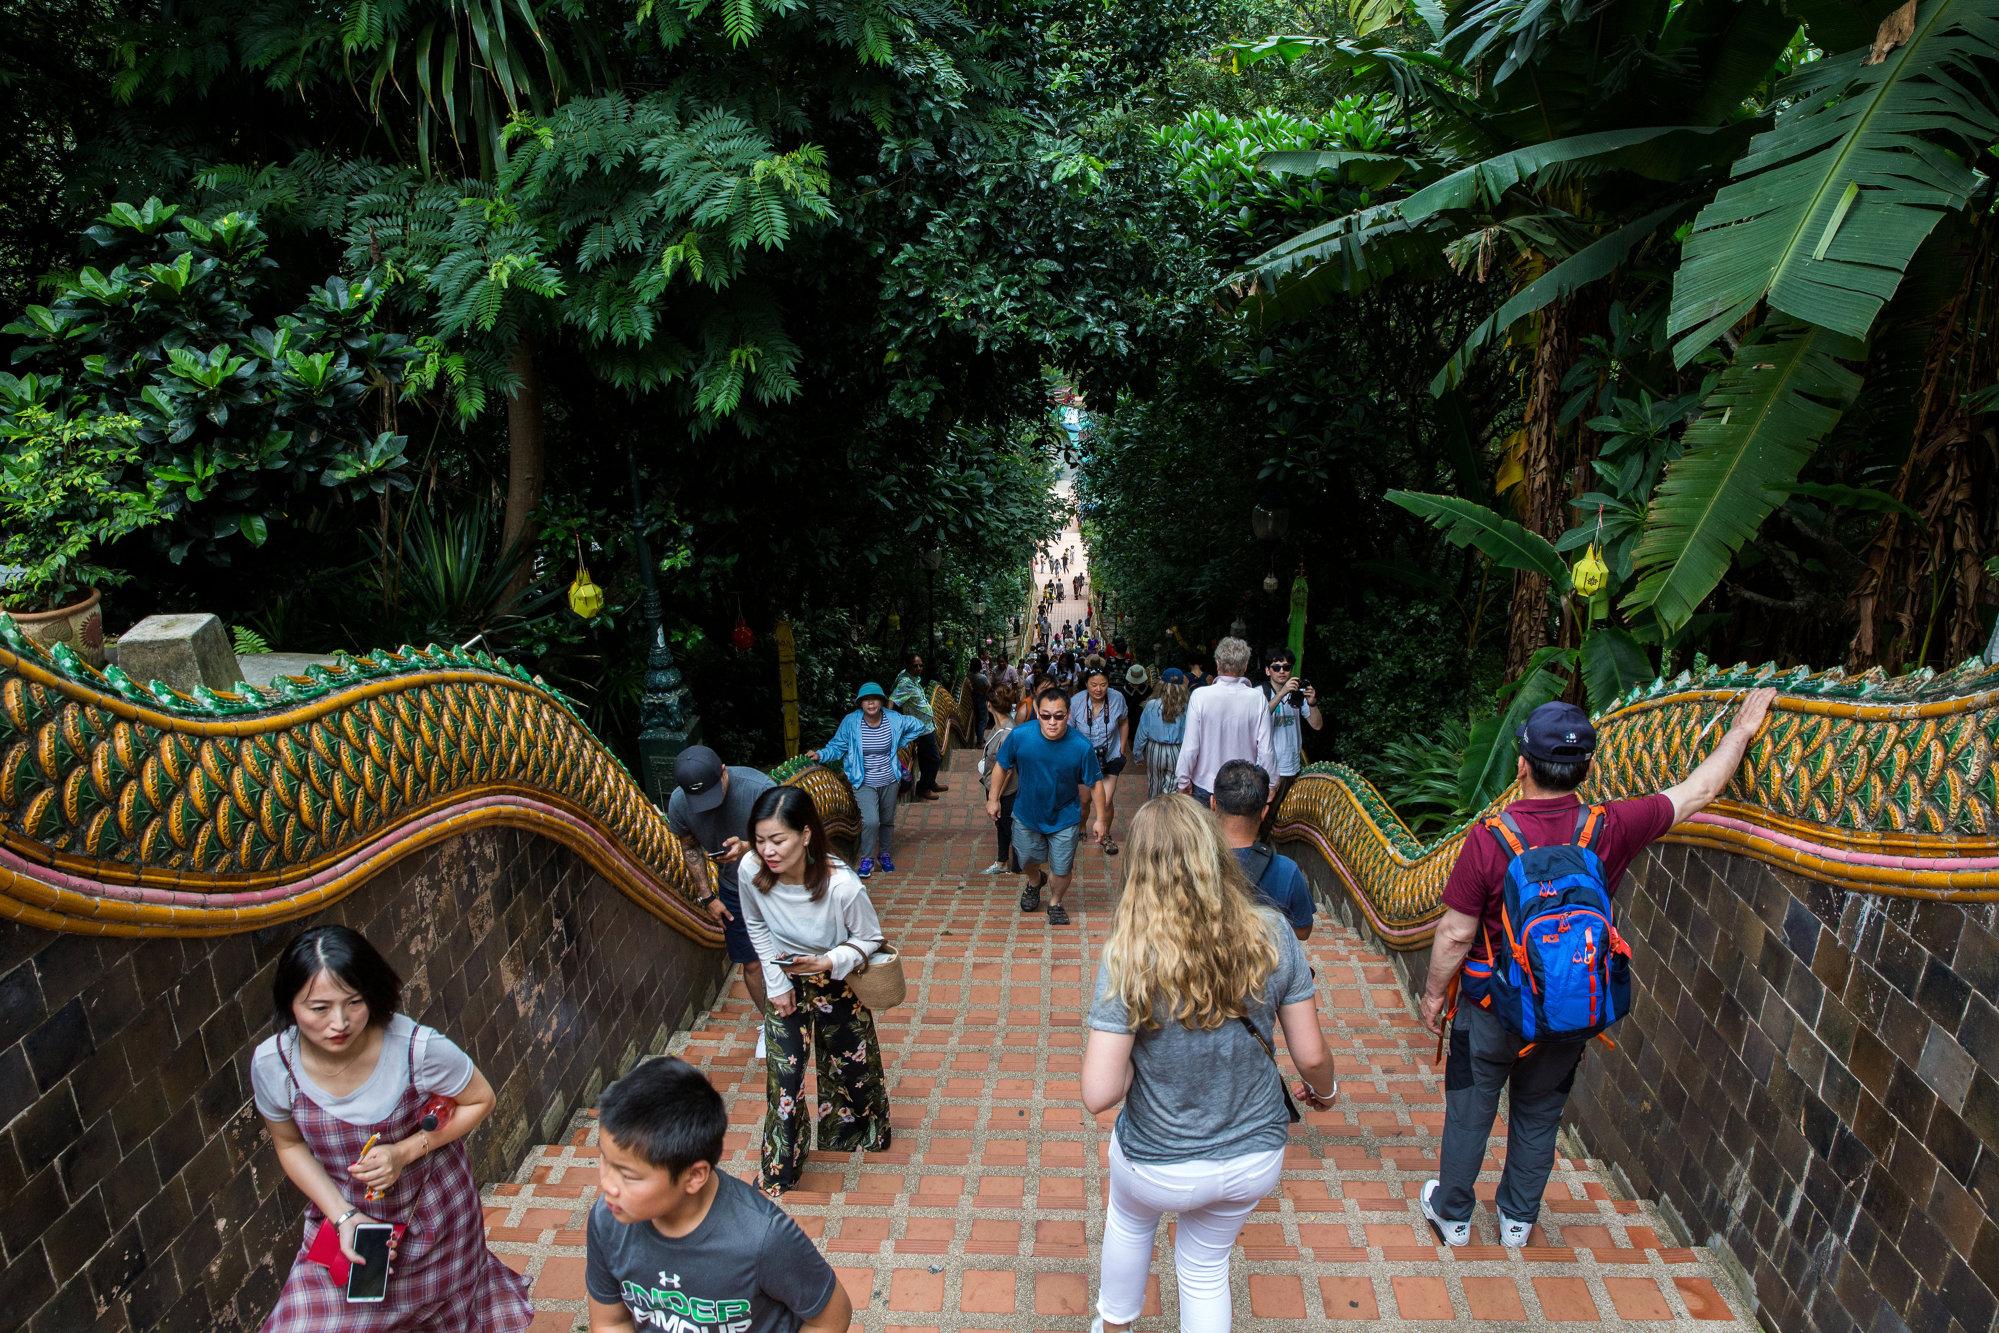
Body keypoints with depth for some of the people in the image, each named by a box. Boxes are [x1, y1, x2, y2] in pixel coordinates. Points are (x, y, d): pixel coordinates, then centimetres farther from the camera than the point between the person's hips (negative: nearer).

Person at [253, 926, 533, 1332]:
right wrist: (343, 1217, -14)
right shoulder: (272, 1063, -21)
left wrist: (405, 1152, -25)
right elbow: (290, 1146, -4)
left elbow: (480, 1100, -13)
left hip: (431, 1208, -2)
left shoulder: (419, 1048, -31)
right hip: (343, 1212, 2)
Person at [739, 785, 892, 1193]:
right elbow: (757, 927, -5)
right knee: (783, 1074, 5)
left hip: (837, 981, -1)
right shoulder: (751, 870, -27)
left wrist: (828, 962, -34)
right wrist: (776, 984, -5)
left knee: (849, 1064, 18)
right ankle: (779, 1169, 27)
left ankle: (852, 1133, 50)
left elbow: (869, 939, -17)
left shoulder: (843, 886, -37)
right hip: (785, 981, 2)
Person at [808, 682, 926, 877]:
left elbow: (918, 726, 10)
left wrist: (900, 744, 7)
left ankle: (885, 854, 41)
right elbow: (837, 747, -7)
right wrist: (820, 755, -24)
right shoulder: (850, 722, -14)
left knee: (887, 821, 17)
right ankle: (867, 859, 5)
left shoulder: (894, 720, -8)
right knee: (870, 821, -18)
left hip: (889, 781, 3)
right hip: (864, 783, -3)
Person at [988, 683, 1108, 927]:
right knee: (1027, 861, 22)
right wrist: (993, 799, 0)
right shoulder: (1019, 736, -23)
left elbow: (1094, 784, -11)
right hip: (1027, 813, 2)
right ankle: (1035, 881, 59)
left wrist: (1100, 819, -5)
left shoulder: (1081, 747, -25)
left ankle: (1055, 903, 41)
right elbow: (1001, 765, -6)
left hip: (1065, 818, -1)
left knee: (1061, 870, 8)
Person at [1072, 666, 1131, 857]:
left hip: (1110, 757, 1)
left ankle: (1105, 836, 24)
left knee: (1106, 801, -3)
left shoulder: (1117, 698, -15)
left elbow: (1124, 723, 4)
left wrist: (1121, 750, 5)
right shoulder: (1076, 702, -20)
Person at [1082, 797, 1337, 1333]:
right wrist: (1324, 1089, 16)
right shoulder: (1272, 936, -17)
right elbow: (1311, 1053, -7)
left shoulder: (1128, 956, -26)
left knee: (1128, 1221, 33)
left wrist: (1143, 1059, -6)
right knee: (1206, 1264, 29)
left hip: (1161, 1166, -2)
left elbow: (1098, 1095, -27)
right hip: (1257, 1157, 2)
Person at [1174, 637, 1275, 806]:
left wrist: (1184, 780, 3)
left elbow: (1190, 747, -12)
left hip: (1205, 785, -1)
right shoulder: (1258, 699, -10)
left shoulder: (1200, 696, -14)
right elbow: (1266, 750, -7)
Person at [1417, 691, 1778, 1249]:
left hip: (1493, 1011, -3)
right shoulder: (1609, 830, -17)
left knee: (1468, 1114, 17)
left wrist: (1434, 993, -3)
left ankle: (1452, 1215, 34)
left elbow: (1456, 935, -19)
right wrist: (1742, 728, 12)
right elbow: (1697, 791, -2)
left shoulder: (1489, 839, -26)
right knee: (1539, 1118, 23)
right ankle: (1518, 1219, 40)